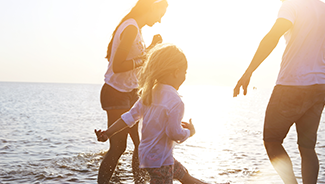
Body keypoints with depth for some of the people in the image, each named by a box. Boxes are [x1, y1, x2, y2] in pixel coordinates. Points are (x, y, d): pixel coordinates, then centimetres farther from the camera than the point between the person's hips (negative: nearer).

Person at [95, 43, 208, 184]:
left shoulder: (149, 94, 1)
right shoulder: (175, 102, -24)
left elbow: (131, 116, 2)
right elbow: (175, 133, -25)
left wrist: (108, 133, 7)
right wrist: (190, 131, -5)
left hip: (146, 154, 10)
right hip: (160, 160, -10)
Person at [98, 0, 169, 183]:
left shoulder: (135, 29, 11)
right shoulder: (131, 28, -19)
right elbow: (117, 66, -25)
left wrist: (152, 47, 9)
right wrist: (145, 58, -21)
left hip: (130, 92, 10)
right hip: (116, 93, -10)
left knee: (141, 142, 11)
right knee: (118, 146, -6)